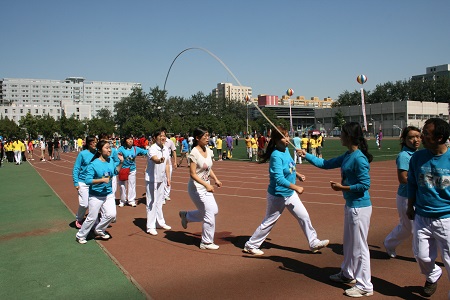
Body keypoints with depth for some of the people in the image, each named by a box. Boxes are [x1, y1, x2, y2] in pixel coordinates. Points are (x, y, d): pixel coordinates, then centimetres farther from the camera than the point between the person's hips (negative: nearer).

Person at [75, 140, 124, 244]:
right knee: (92, 218, 4)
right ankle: (80, 236, 27)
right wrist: (102, 180, -30)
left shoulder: (111, 161, 0)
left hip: (108, 194, 6)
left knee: (111, 215, -2)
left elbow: (115, 171, 17)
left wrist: (121, 162, 3)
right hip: (96, 195, -5)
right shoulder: (93, 164, -19)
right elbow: (88, 180, -23)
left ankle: (99, 231, 24)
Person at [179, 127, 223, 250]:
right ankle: (206, 243, 18)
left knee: (214, 210, 12)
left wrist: (216, 179, 0)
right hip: (196, 187, -8)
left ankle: (186, 215, 29)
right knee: (210, 214, -2)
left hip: (206, 186, 8)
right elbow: (192, 174, -21)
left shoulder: (208, 151, 4)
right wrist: (207, 185, -27)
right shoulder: (194, 153, -19)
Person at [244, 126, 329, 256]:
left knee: (304, 216, 12)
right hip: (277, 195, -8)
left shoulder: (286, 150, 1)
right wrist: (296, 188, -33)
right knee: (268, 223, 6)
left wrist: (297, 175, 9)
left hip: (290, 193, 8)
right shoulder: (276, 156, -26)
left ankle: (314, 243, 28)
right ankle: (250, 246, 23)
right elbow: (279, 178, -33)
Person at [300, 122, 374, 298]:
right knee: (349, 243, 24)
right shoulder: (347, 156, 8)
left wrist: (342, 187, -17)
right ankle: (347, 274, 42)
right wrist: (306, 155, 16)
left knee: (359, 247, 0)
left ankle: (365, 286, 14)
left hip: (360, 207, -10)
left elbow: (365, 185, -23)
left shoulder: (359, 158, -21)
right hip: (350, 205, 10)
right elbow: (325, 164, 18)